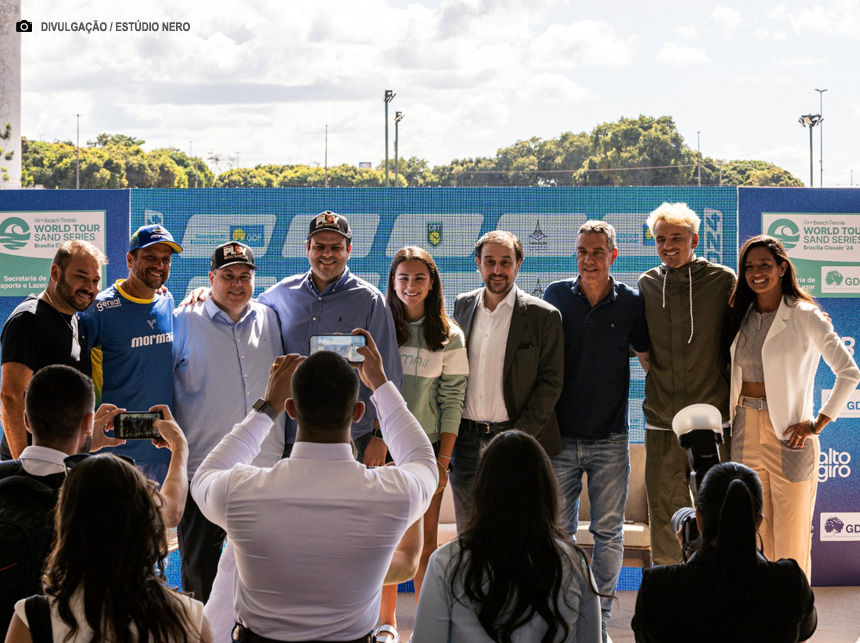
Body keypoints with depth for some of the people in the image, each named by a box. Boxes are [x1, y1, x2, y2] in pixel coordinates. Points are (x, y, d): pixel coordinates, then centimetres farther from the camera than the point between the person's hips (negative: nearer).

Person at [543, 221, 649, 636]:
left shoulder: (631, 303, -1)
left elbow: (649, 358, 9)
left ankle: (599, 614, 17)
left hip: (610, 439, 0)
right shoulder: (556, 296, 2)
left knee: (608, 531, 5)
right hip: (561, 435, 1)